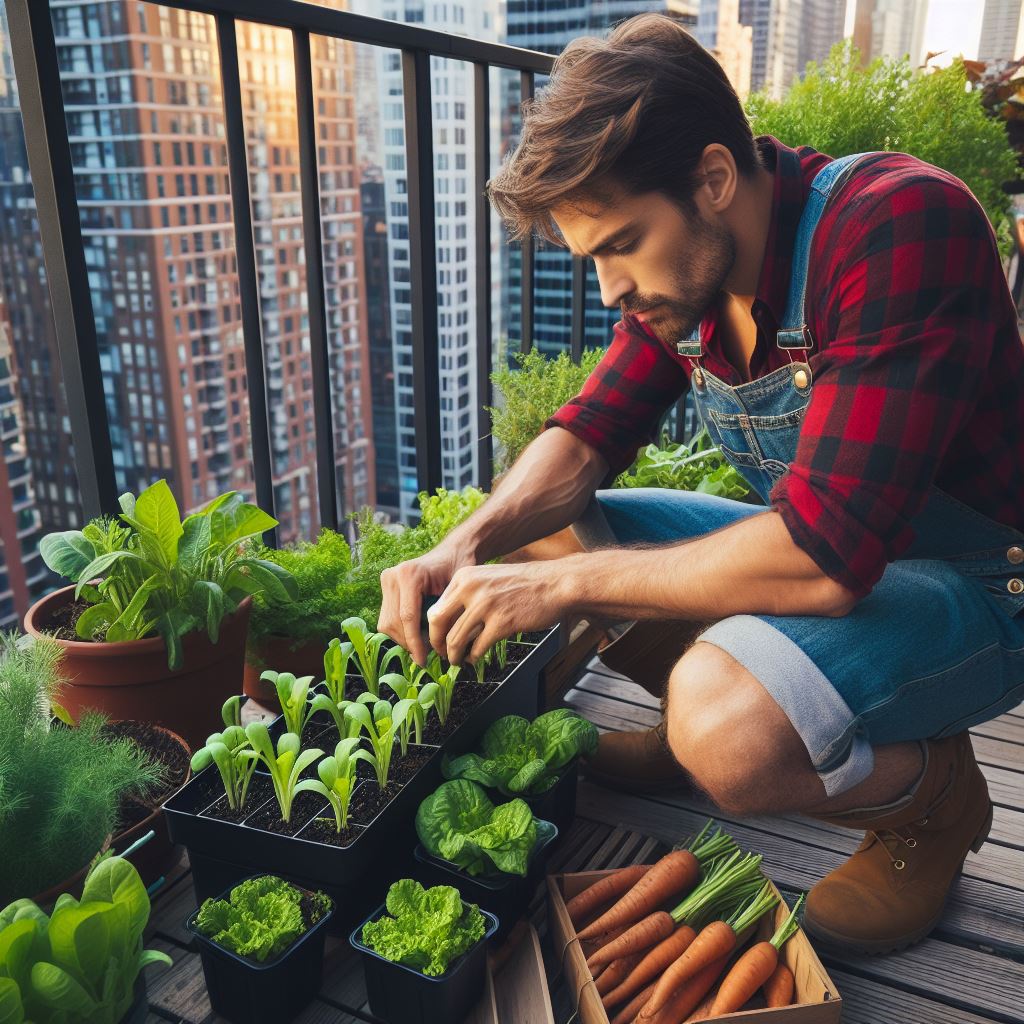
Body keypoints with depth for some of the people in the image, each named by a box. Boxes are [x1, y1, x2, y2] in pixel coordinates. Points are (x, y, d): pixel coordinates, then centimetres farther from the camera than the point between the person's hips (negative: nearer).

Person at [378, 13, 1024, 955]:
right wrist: (465, 550, -18)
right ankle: (703, 719, 16)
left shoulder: (901, 224, -29)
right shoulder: (681, 263, -4)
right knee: (539, 535, 1)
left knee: (727, 731, -35)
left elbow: (823, 555, -35)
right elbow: (587, 436, 1)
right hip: (814, 547, 7)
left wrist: (566, 584, -28)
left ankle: (932, 794, -2)